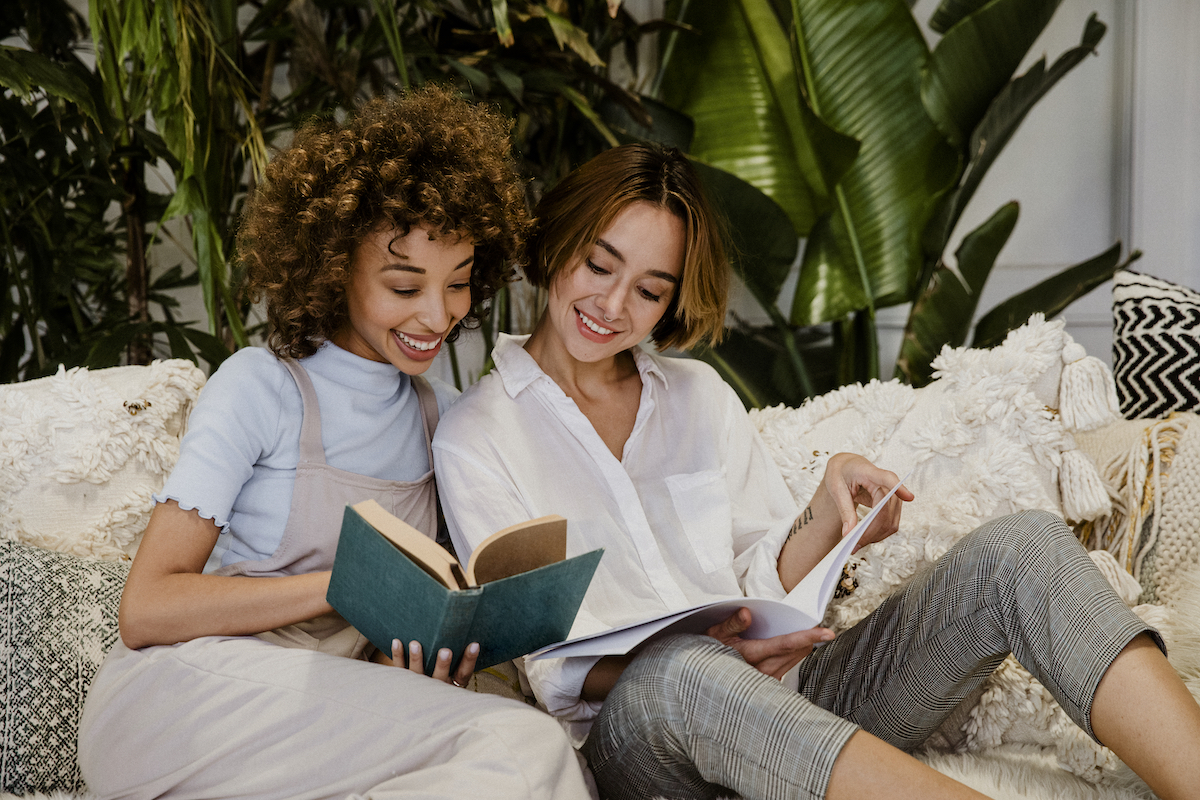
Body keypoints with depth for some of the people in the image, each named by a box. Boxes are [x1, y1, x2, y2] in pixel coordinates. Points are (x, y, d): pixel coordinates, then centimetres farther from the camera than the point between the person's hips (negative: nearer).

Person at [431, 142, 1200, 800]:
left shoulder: (699, 395, 20)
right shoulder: (475, 436, 4)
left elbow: (764, 581, 14)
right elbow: (547, 668, -4)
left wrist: (826, 517, -8)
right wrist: (710, 655, -22)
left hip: (793, 704, 5)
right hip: (635, 733, -4)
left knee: (1020, 547, -16)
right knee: (681, 671, -41)